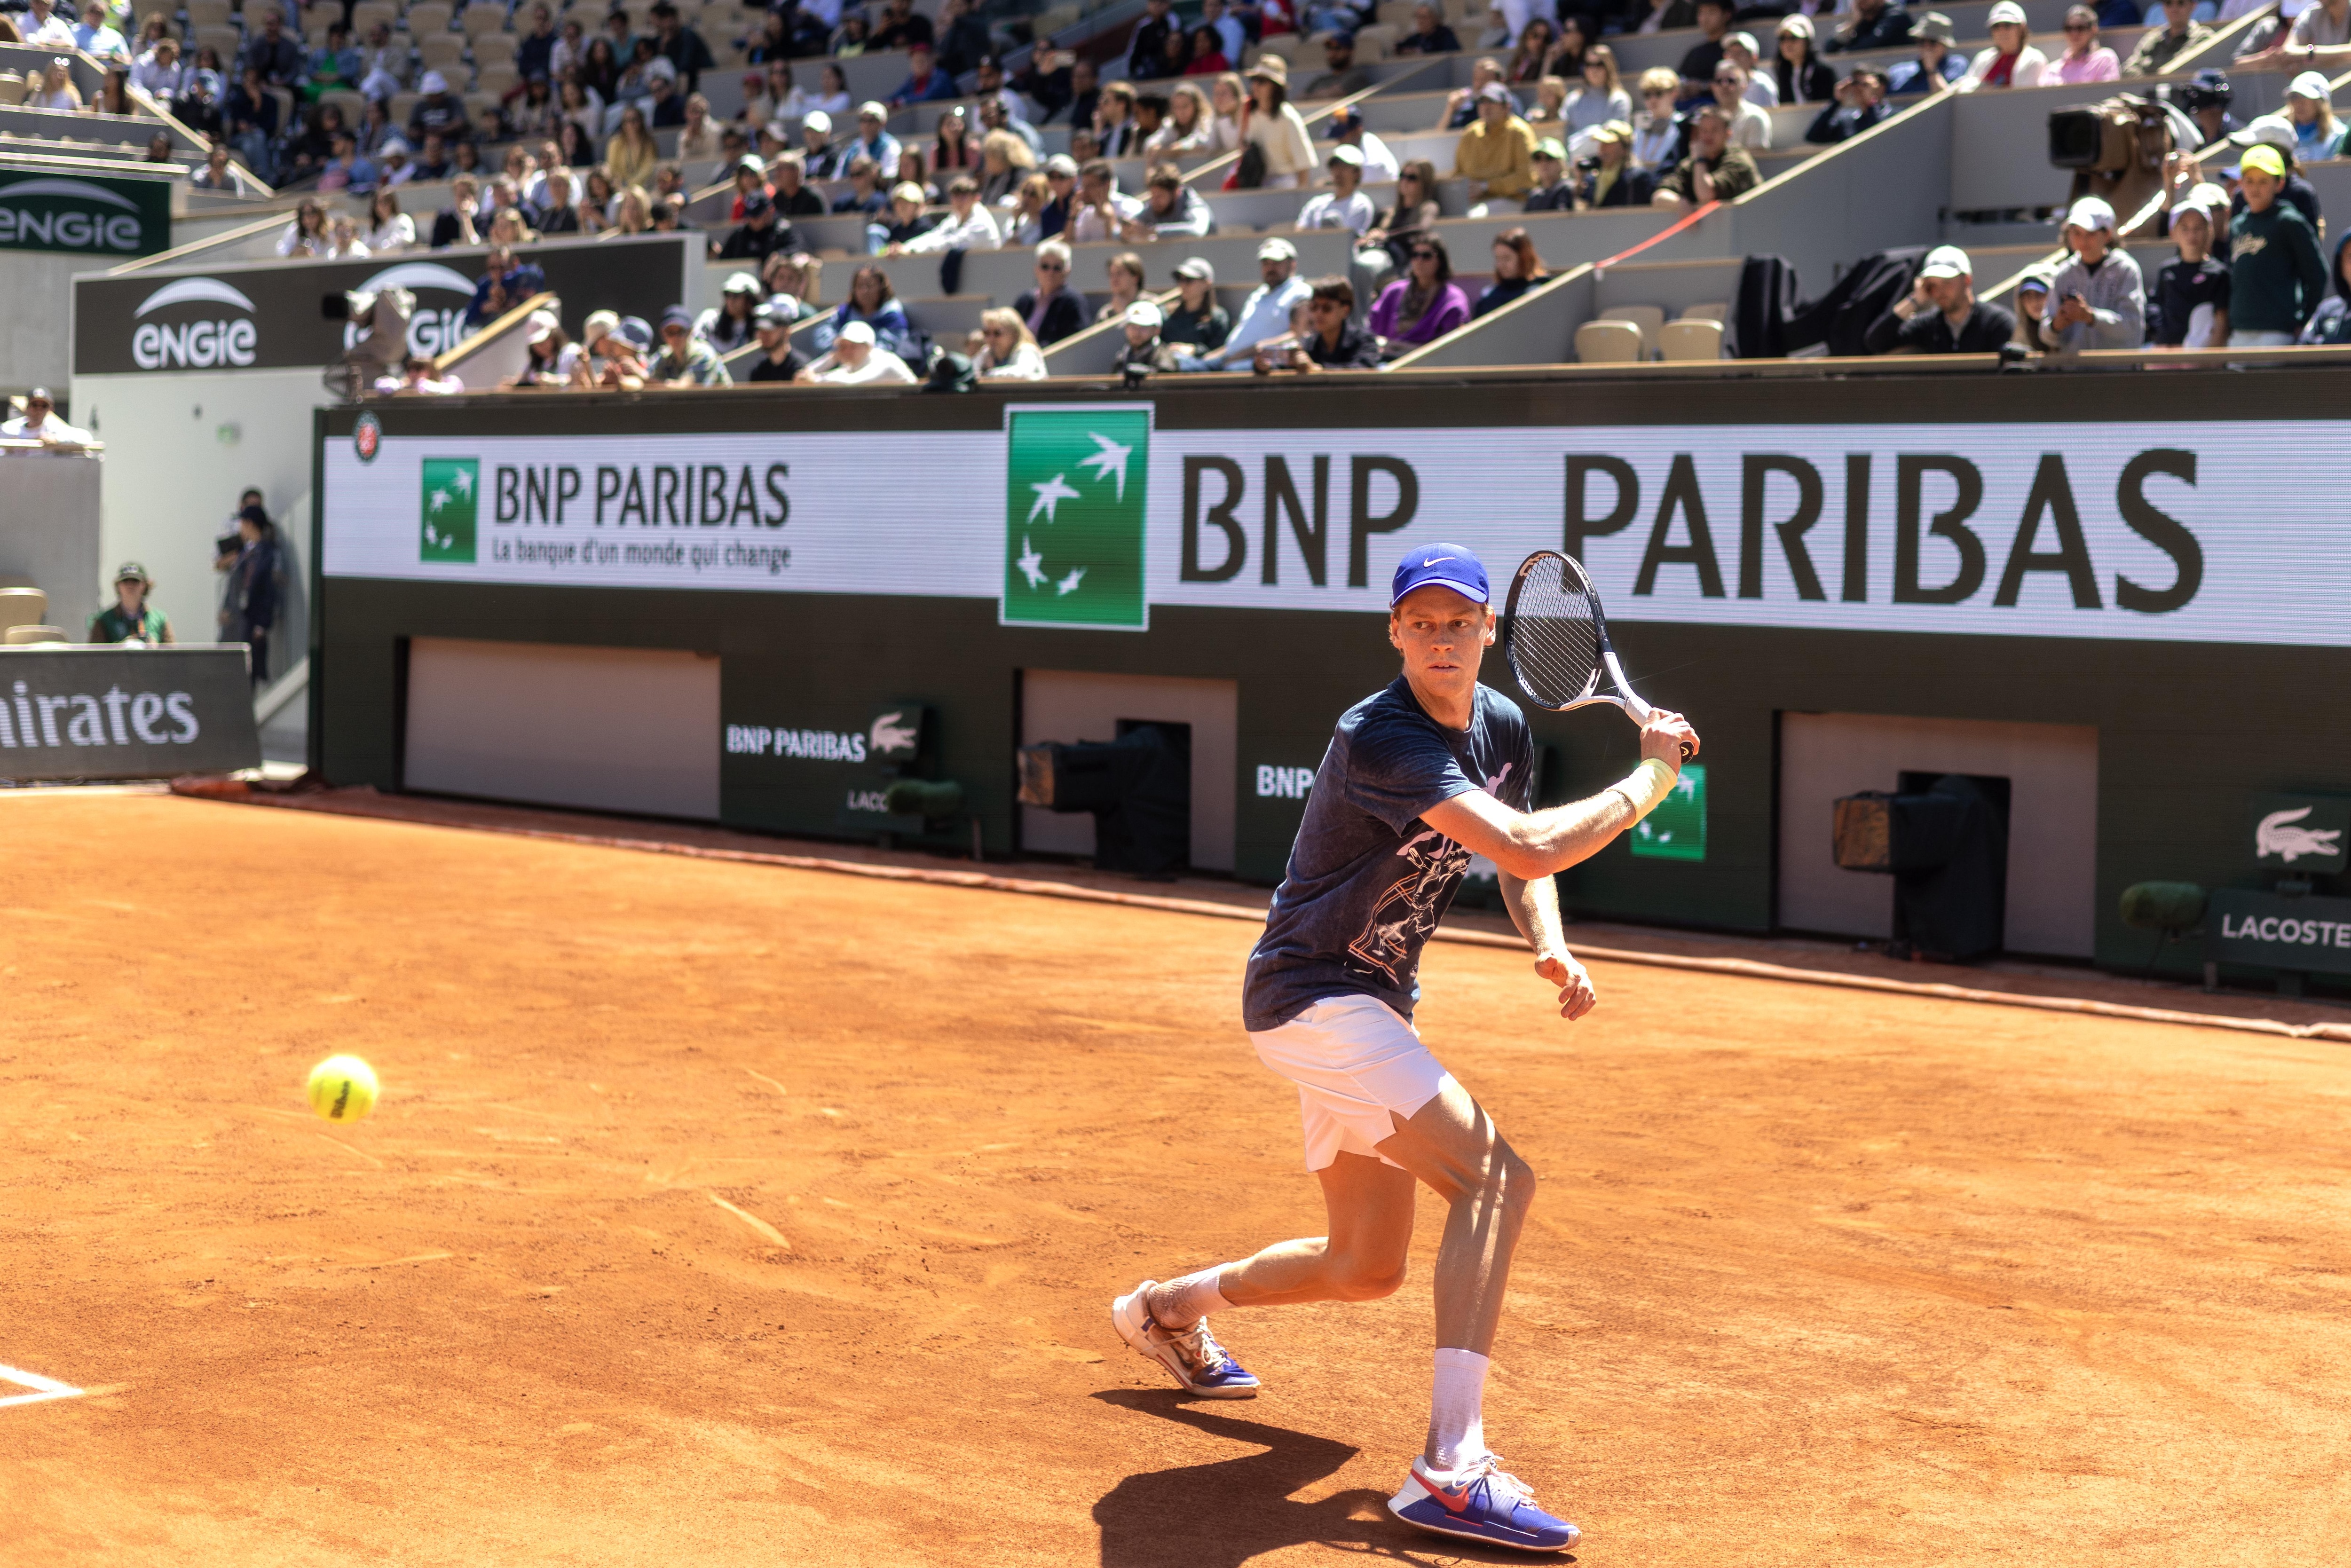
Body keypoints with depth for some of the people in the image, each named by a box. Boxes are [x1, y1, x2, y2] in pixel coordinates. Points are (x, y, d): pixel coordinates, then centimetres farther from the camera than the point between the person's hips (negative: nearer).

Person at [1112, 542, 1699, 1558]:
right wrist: (1653, 777, -22)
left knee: (1367, 1267, 17)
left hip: (1370, 1010, 9)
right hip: (1312, 1001, -9)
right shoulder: (1381, 740, -25)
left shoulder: (1504, 727, 3)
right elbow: (1531, 848, -34)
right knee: (1496, 1178, -24)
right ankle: (1450, 1471, -28)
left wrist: (1551, 947, -3)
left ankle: (1168, 1309, 41)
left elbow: (1518, 865, 18)